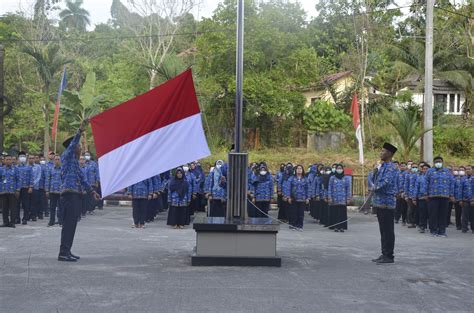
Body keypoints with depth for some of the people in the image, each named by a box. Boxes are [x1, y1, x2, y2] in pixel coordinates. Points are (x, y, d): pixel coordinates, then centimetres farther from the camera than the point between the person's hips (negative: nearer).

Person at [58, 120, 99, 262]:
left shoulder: (75, 161, 24)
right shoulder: (67, 157, -1)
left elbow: (82, 179, 27)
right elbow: (72, 144, -19)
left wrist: (92, 191, 24)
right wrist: (81, 129, -29)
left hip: (75, 194, 9)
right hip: (70, 193, -9)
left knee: (71, 223, 9)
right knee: (69, 223, -13)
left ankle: (66, 251, 12)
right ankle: (63, 252, -15)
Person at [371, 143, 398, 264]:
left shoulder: (391, 167, -14)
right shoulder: (382, 166, 16)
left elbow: (386, 182, -26)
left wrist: (375, 187, -8)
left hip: (387, 203, -9)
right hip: (380, 203, 10)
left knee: (388, 231, -3)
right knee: (383, 230, 14)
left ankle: (389, 256, 2)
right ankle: (384, 254, 21)